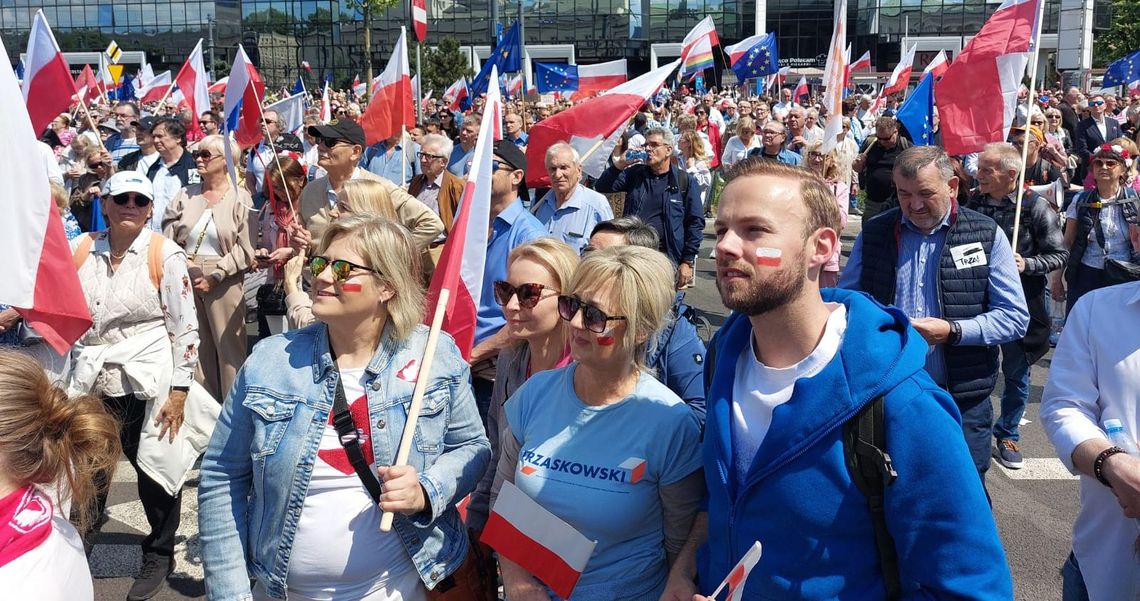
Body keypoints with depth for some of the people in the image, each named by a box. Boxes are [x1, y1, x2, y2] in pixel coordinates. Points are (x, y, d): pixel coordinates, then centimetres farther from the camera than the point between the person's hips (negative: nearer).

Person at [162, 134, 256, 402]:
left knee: (229, 346, -2)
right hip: (187, 279, 4)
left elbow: (245, 248, -10)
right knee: (197, 345, 10)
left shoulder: (240, 199, -3)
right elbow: (168, 236, 6)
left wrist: (215, 275, -14)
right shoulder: (186, 195, 10)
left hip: (225, 281, -4)